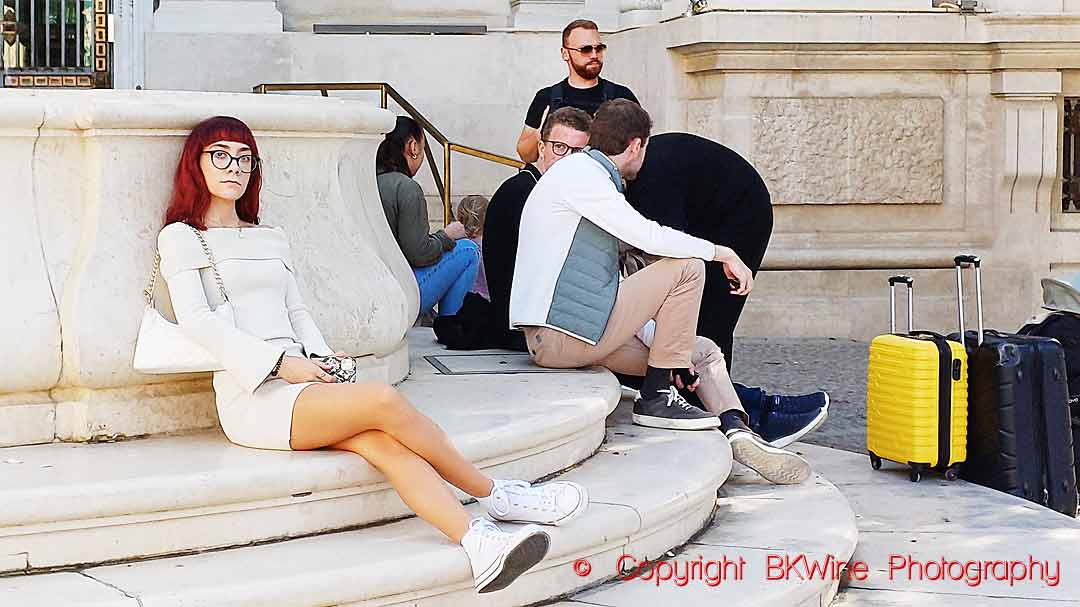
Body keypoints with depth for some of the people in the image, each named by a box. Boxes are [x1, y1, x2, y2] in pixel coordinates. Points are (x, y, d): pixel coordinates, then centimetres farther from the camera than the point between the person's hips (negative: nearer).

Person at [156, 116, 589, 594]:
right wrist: (282, 362, -14)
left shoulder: (271, 240, 26)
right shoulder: (181, 237, 8)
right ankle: (494, 496, -14)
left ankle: (479, 545, -41)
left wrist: (321, 355, -2)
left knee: (386, 444, -25)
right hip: (251, 397, -6)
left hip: (297, 382, 6)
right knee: (384, 399, -27)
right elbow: (195, 320, -5)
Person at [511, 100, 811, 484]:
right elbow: (646, 236, -20)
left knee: (705, 353, 12)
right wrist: (722, 253, -7)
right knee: (687, 267, -14)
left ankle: (738, 434, -6)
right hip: (559, 335, -10)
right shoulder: (579, 172, -8)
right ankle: (657, 396, -9)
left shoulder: (587, 174, 24)